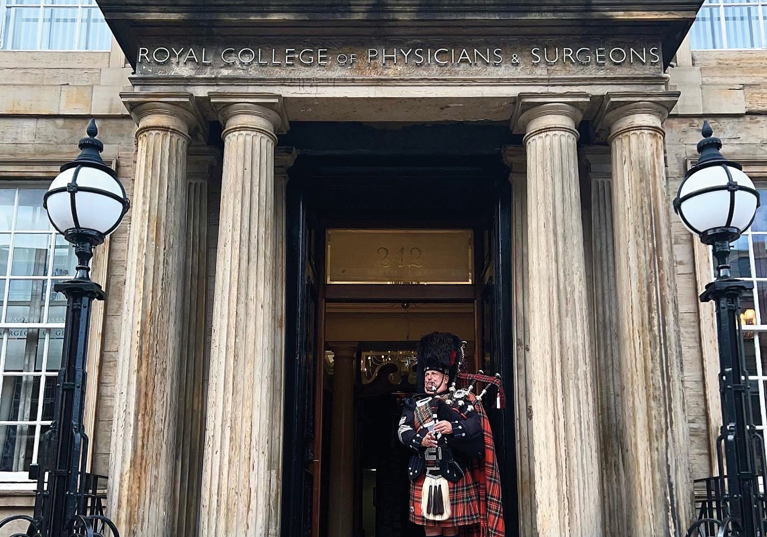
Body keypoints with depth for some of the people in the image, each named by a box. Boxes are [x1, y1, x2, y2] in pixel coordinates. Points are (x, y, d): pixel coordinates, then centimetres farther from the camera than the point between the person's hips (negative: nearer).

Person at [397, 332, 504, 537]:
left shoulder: (462, 399, 5)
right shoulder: (414, 403, 13)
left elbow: (475, 427, -8)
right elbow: (403, 430, 1)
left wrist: (453, 428, -24)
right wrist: (420, 441, -18)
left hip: (453, 472, -2)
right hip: (424, 474, 2)